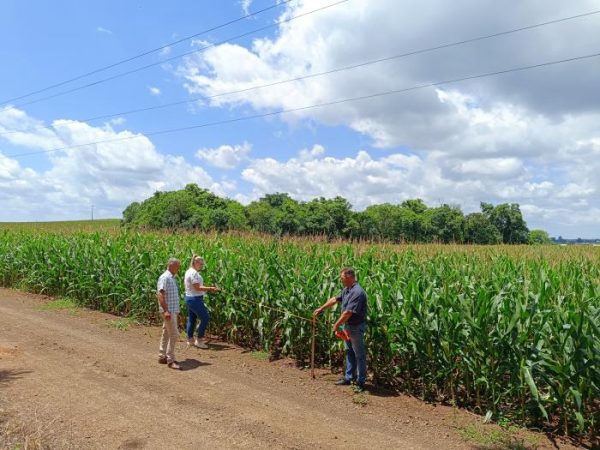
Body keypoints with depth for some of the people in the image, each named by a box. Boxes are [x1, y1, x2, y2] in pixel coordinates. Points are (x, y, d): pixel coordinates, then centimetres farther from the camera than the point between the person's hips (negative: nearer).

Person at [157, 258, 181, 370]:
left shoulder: (171, 278, 14)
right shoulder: (164, 277, -15)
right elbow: (160, 294, -24)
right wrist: (166, 310, -29)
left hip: (173, 310, 10)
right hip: (168, 311, -10)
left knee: (166, 334, 15)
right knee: (174, 335, -8)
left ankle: (162, 357, 23)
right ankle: (170, 360, -2)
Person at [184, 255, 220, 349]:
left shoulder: (188, 271, 13)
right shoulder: (194, 273, -19)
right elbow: (198, 288, -22)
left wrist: (208, 289, 11)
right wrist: (210, 288, -18)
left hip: (189, 298, 11)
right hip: (195, 299, -11)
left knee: (191, 319, 16)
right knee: (205, 318, -4)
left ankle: (190, 339, 24)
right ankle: (199, 340, 1)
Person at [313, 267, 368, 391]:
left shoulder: (357, 292, -27)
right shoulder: (346, 289, 4)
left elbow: (348, 312, -27)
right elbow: (335, 299, 18)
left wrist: (337, 324, -16)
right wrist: (321, 309, 23)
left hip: (356, 327, -10)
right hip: (347, 326, 10)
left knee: (359, 355, 3)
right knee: (349, 352, 18)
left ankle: (361, 382, 14)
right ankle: (348, 377, 31)